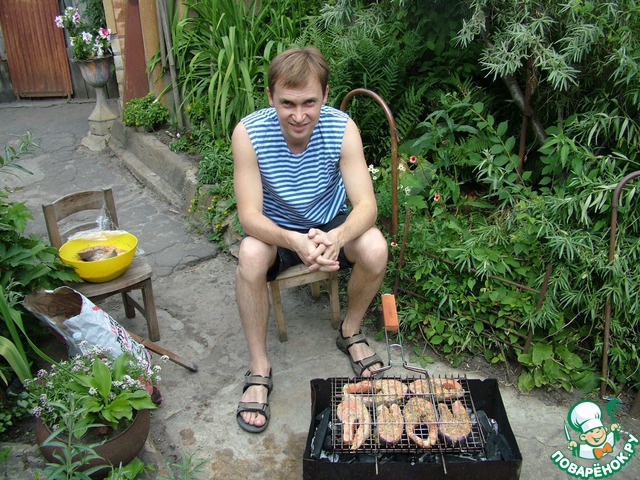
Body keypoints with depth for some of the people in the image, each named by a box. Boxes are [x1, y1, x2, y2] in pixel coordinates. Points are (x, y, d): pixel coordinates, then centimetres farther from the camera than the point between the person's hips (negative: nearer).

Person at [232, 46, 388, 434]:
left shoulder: (342, 128, -22)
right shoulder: (250, 132, -25)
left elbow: (366, 204, -25)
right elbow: (249, 215, -28)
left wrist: (337, 237, -48)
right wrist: (295, 242, -49)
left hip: (331, 224, 1)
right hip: (276, 228, -1)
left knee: (375, 248, -28)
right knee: (250, 255, -33)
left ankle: (351, 331, 3)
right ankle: (259, 369, -14)